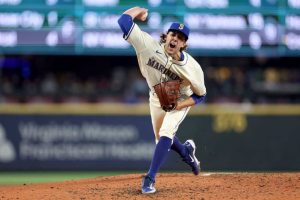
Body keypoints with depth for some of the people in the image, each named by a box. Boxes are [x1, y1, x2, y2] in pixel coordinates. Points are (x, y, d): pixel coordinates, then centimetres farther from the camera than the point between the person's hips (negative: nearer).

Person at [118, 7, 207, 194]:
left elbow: (200, 95, -15)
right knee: (162, 140, 17)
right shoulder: (150, 46, -32)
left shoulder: (192, 68, -32)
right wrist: (140, 10, -18)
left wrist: (179, 105, -29)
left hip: (180, 100, -3)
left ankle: (150, 178, -18)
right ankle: (186, 150, 50)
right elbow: (124, 20, -35)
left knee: (165, 135, -23)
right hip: (156, 97, 3)